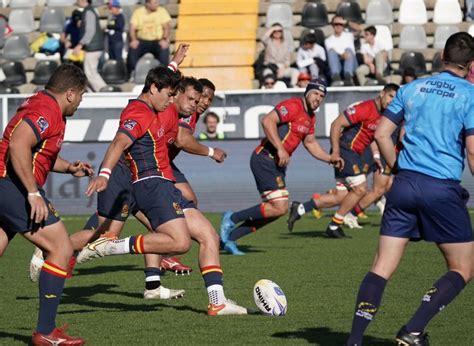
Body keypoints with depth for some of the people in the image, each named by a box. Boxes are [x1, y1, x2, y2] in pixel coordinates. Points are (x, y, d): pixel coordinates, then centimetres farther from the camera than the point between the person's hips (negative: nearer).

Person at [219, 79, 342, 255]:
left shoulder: (310, 117, 17)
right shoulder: (293, 106, -14)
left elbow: (310, 143, 31)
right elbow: (267, 121, -25)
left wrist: (330, 159, 21)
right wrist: (280, 149, -28)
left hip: (277, 164, 10)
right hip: (265, 159, -10)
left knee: (274, 210, 10)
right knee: (280, 207, -16)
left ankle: (228, 237, 16)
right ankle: (232, 218, -3)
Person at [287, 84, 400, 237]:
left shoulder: (382, 115, 11)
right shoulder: (365, 108, -17)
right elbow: (336, 124, -19)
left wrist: (376, 157, 16)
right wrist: (335, 152, -22)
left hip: (355, 155, 9)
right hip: (346, 151, -9)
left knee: (340, 197, 5)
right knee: (360, 189, -9)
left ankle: (300, 209, 11)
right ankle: (334, 226, 2)